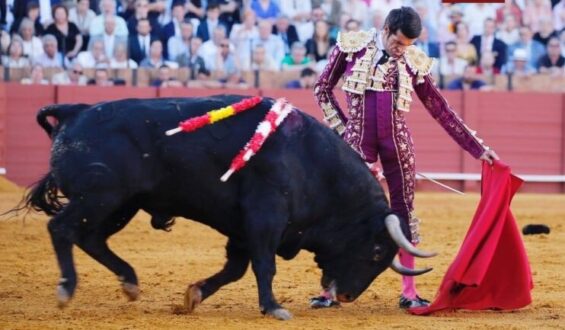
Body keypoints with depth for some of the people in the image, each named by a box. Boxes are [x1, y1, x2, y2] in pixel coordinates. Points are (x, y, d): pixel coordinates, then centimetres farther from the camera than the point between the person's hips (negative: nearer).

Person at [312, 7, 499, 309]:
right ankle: (332, 288, 5)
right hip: (358, 142, -1)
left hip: (396, 143, 1)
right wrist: (340, 127, -1)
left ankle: (408, 292, 9)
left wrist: (477, 148, 6)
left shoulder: (413, 63, -1)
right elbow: (322, 88, 8)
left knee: (403, 211, 3)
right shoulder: (352, 47, -4)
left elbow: (441, 111, 6)